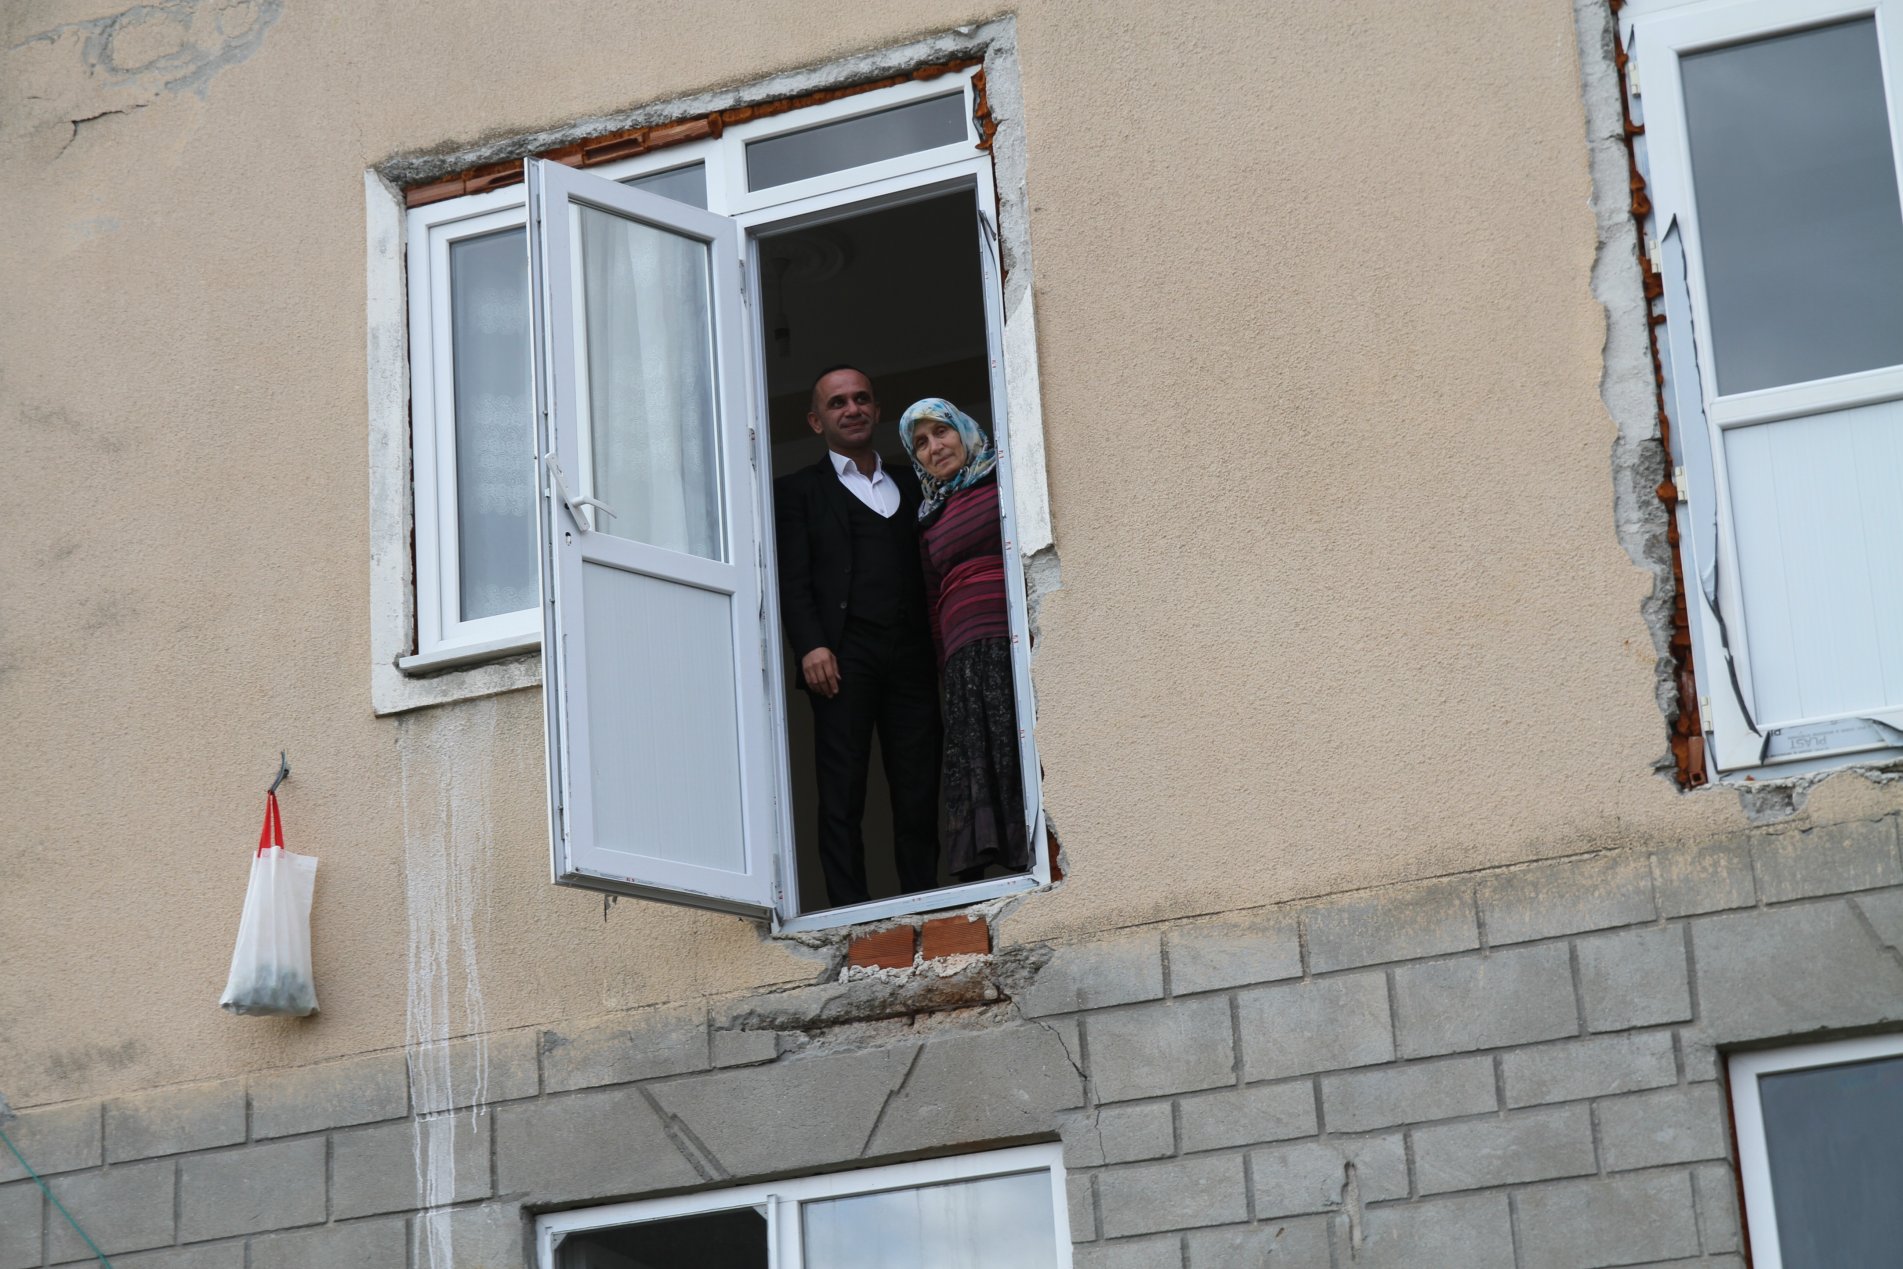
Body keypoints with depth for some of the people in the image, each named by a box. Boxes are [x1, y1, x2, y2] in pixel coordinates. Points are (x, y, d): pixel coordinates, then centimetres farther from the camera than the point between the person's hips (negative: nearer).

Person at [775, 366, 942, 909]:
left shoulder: (911, 486, 25)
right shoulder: (800, 490, 14)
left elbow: (929, 571, 19)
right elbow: (793, 580, 3)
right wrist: (810, 646, -13)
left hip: (911, 655, 3)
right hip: (843, 656, -3)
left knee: (919, 792, -2)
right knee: (842, 795, -8)